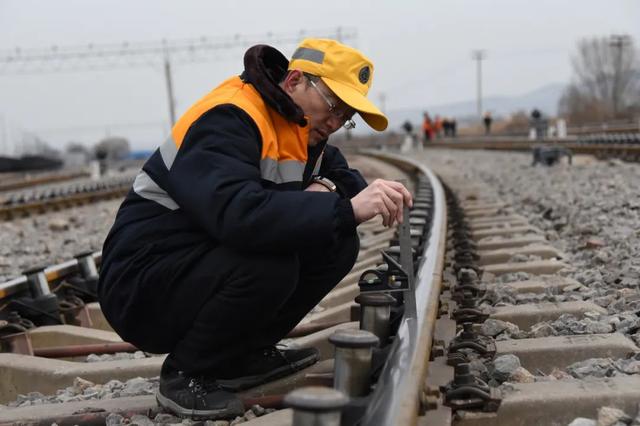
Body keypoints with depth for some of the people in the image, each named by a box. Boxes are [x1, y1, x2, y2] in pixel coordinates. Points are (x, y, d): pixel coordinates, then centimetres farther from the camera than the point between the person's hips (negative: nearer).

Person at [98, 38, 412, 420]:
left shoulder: (301, 126, 5)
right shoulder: (229, 119, -23)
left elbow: (348, 179, 11)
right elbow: (239, 213, -39)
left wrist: (327, 187, -14)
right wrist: (345, 209, -41)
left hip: (219, 262, 8)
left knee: (338, 243, -5)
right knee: (268, 263, -34)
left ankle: (243, 355, 5)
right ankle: (186, 374, -9)